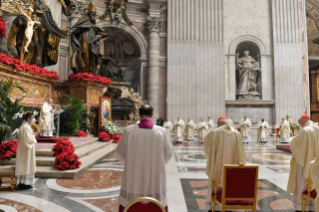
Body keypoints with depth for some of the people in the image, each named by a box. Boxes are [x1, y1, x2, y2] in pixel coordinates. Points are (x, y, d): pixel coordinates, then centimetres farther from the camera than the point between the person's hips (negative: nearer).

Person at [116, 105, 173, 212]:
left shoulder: (129, 130, -12)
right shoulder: (162, 131, -11)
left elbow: (120, 152, -4)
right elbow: (168, 152, -2)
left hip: (133, 177, 0)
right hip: (155, 178, 0)